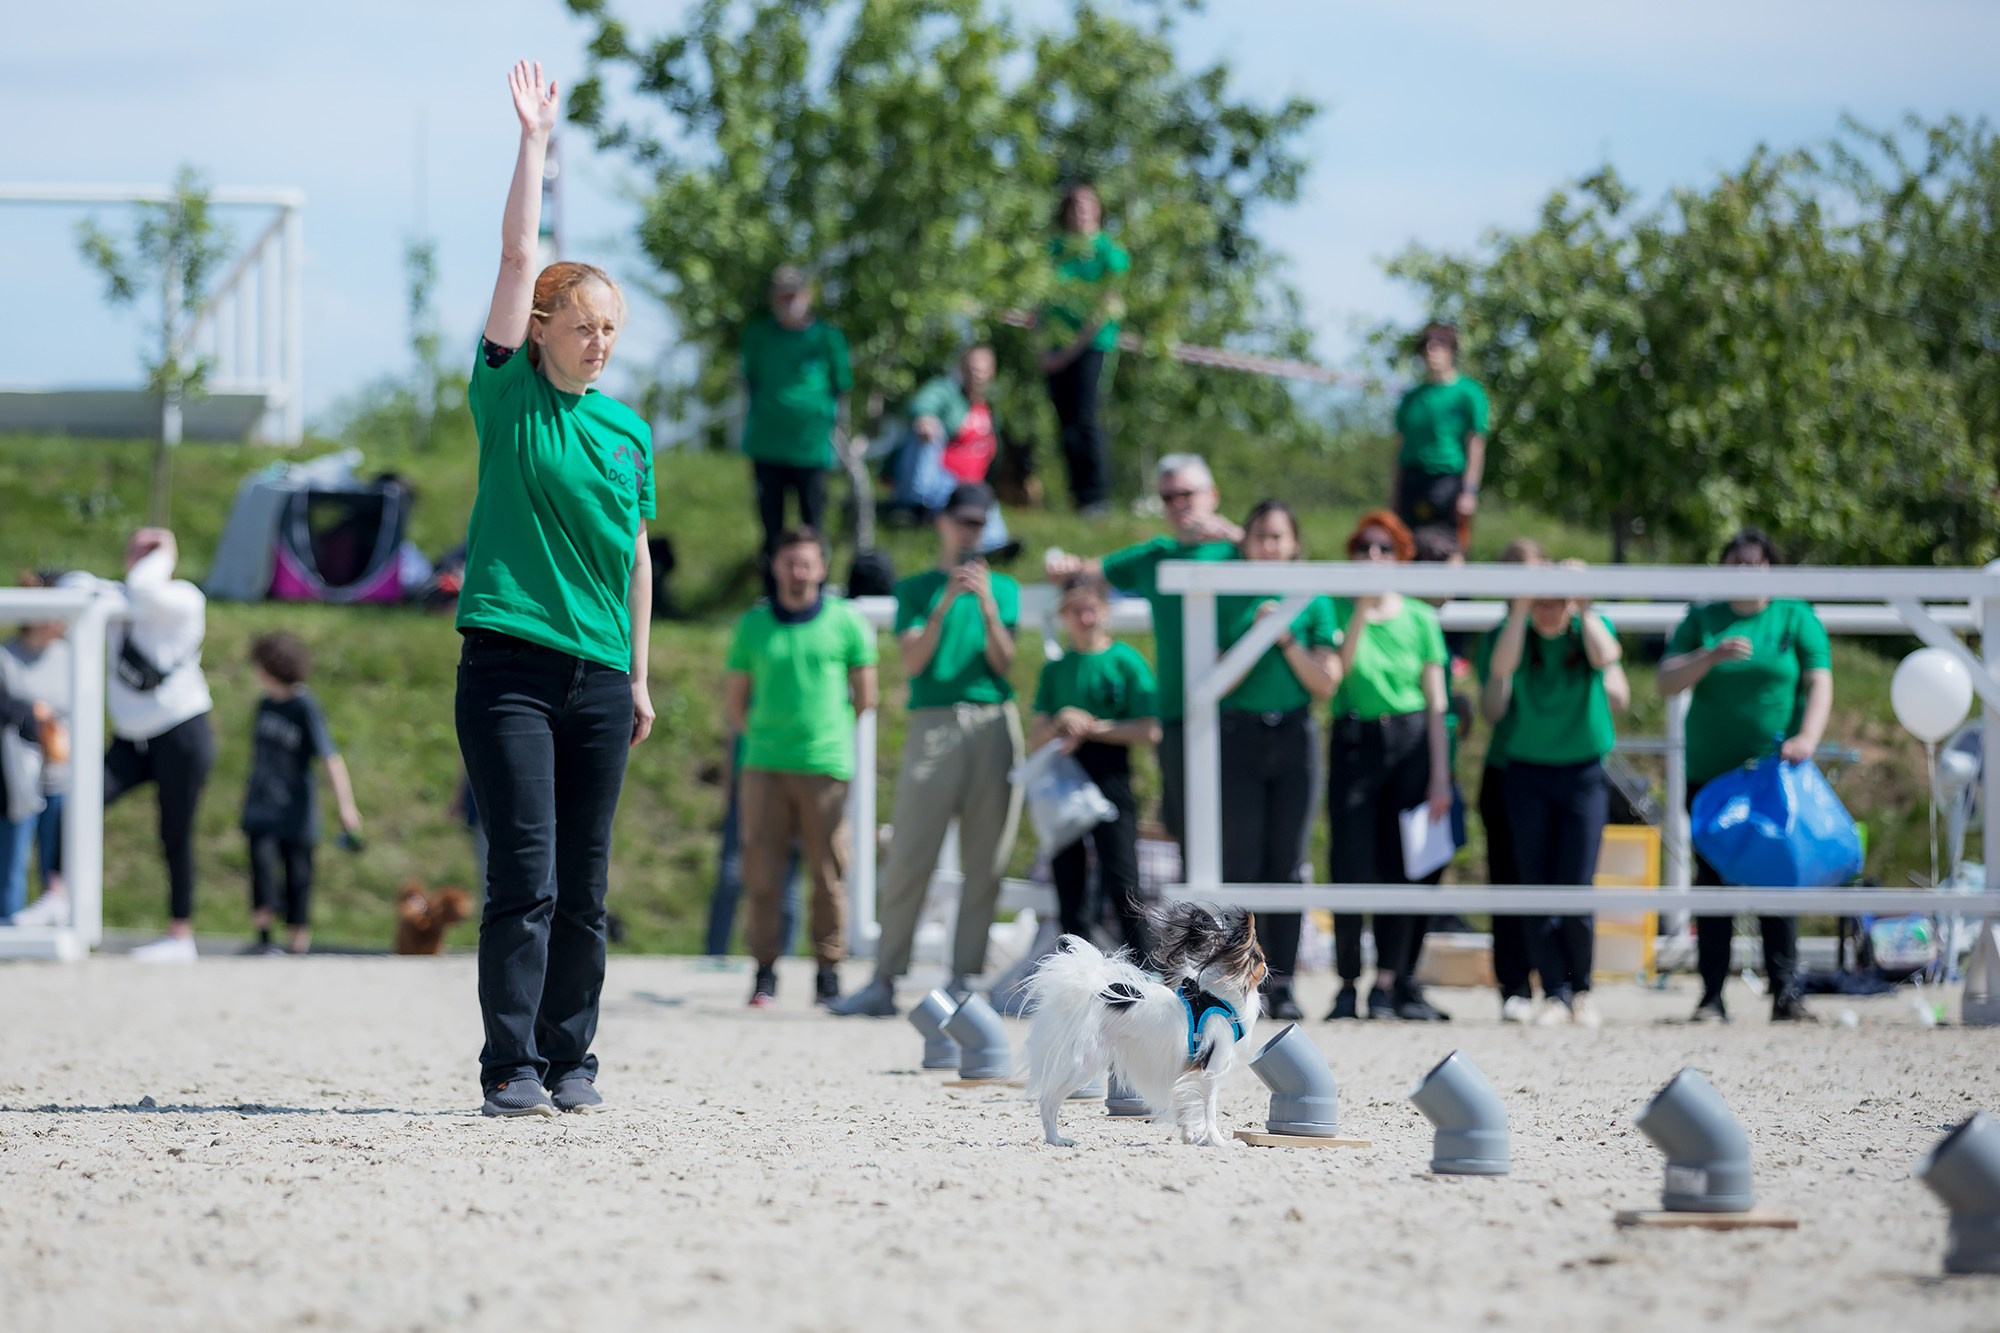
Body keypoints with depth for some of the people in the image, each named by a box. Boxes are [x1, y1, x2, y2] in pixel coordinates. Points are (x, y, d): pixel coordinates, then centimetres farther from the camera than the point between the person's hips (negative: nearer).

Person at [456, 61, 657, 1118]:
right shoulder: (509, 395, 1)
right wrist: (534, 141, -5)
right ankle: (510, 1067, -9)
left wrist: (639, 675, 17)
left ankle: (569, 1058, 15)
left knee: (583, 883, 6)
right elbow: (518, 258, -6)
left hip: (598, 675, 4)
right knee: (523, 873, -11)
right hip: (509, 662, -4)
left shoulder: (627, 431, 12)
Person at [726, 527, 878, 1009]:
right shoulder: (753, 624, 9)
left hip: (826, 764, -1)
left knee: (829, 872, -1)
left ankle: (829, 971, 7)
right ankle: (765, 972, 4)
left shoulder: (845, 621, 5)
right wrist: (755, 736, 9)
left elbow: (865, 695, 11)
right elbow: (735, 701, 16)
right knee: (762, 871, -2)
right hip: (765, 765, 1)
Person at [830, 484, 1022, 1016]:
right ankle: (884, 981, -6)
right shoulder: (916, 588, 13)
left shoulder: (1003, 588, 16)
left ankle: (964, 978, 1)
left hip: (994, 723, 2)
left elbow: (1004, 662, 4)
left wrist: (986, 603, -10)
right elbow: (913, 661, -1)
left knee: (984, 862, -2)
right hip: (933, 725, -2)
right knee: (909, 858, -7)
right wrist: (946, 603, -12)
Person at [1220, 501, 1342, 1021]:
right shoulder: (1225, 601, 4)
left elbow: (1326, 684, 3)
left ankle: (1281, 982, 5)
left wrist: (1288, 641, -8)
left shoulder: (1313, 602, 7)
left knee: (1288, 866, 2)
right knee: (1241, 865, -5)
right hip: (1239, 738, -1)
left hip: (1294, 738, 1)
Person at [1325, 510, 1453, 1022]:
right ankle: (1347, 984, 3)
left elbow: (1436, 703, 6)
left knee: (1401, 866, -2)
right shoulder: (1337, 609, 6)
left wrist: (1440, 777, 0)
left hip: (1411, 741, 1)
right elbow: (1337, 670, -11)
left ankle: (1390, 983, 2)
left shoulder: (1419, 618, 7)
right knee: (1350, 868, -6)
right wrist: (1363, 606, -12)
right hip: (1354, 743, -1)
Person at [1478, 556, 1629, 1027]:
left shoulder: (1591, 628, 0)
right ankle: (1555, 993, 5)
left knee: (1575, 888, -6)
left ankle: (1582, 988, 12)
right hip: (1528, 772, 1)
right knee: (1537, 887, -2)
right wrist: (1519, 612, -22)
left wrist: (1585, 608, -21)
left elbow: (1605, 656, -21)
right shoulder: (1509, 634, 0)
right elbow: (1499, 669, -21)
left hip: (1585, 772, -1)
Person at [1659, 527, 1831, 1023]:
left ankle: (1786, 992, -6)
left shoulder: (1797, 618, 7)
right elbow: (1667, 683, 2)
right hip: (1710, 774, 1)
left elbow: (1820, 683, -2)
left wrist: (1807, 737, -19)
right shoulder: (1702, 620, 10)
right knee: (1713, 883, -2)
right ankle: (1711, 997, 0)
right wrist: (1713, 655, -15)